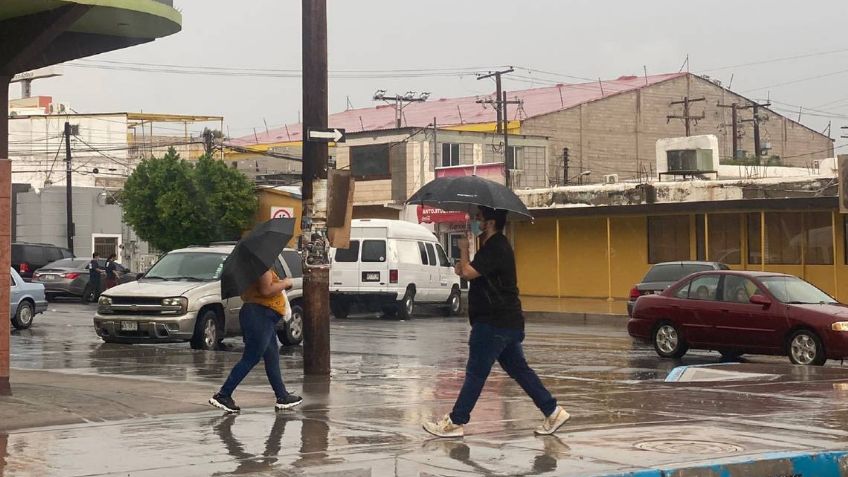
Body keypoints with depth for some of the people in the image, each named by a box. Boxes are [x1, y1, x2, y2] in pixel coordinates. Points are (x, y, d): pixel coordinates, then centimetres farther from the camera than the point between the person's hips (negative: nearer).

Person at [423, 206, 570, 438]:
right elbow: (475, 273, 24)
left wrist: (464, 248, -9)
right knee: (519, 369, 14)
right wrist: (463, 268, 4)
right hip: (509, 322, 10)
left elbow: (468, 272, -25)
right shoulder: (495, 245, 15)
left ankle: (455, 422, 3)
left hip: (494, 323, -10)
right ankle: (553, 412, 14)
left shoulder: (495, 249, -18)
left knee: (476, 373, -4)